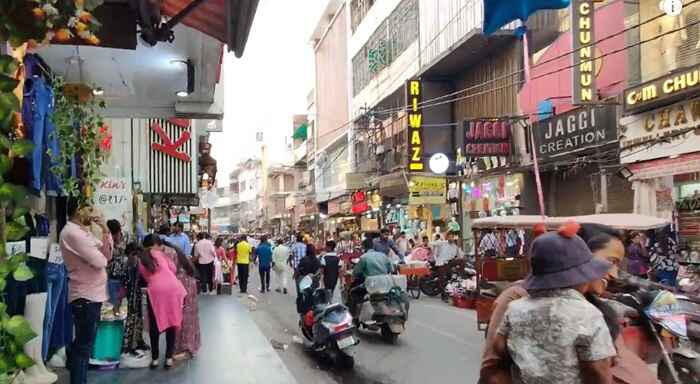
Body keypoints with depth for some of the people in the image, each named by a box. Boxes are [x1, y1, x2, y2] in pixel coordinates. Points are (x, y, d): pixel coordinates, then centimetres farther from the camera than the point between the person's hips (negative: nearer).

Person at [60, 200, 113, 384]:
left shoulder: (83, 231, 14)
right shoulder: (72, 232, -18)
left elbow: (107, 255, 11)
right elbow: (100, 262, -23)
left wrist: (105, 230, 1)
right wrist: (101, 257, 1)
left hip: (92, 294, 10)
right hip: (86, 296, -10)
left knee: (83, 343, 18)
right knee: (83, 345, -3)